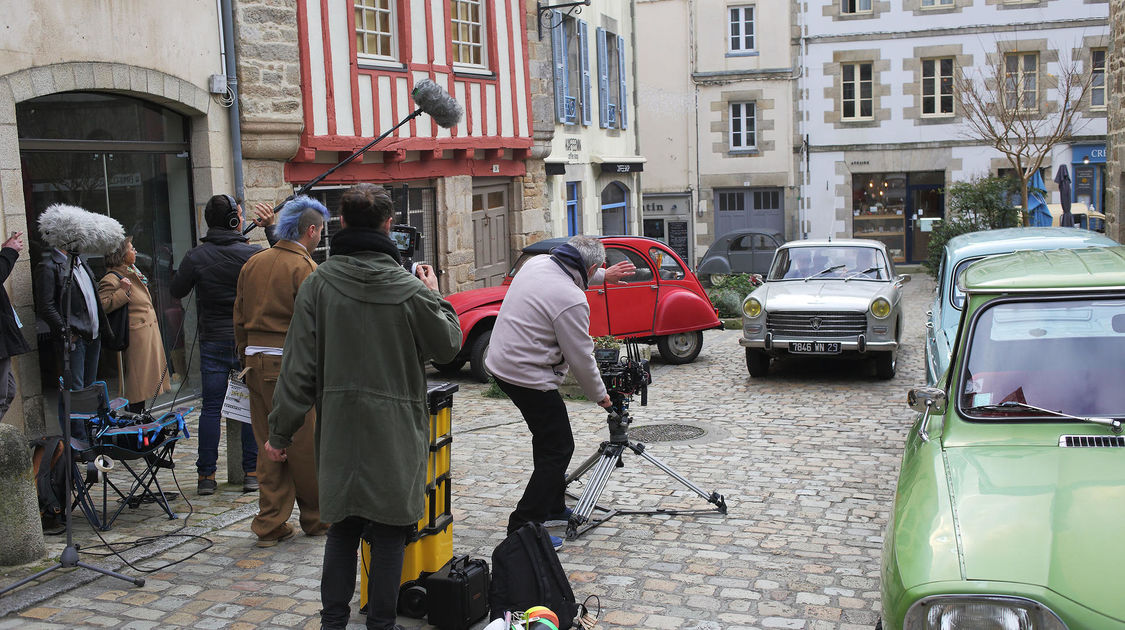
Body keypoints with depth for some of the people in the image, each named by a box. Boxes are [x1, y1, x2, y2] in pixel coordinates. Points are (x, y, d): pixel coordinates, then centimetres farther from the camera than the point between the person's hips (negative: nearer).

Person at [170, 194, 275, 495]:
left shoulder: (196, 256, -4)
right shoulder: (252, 253, -7)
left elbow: (176, 290, 6)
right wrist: (271, 229, 13)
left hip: (213, 342, 1)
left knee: (211, 408, 6)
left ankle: (206, 475, 8)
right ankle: (253, 472, 9)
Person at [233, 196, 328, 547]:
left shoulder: (253, 263, 11)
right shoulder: (304, 268, -12)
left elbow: (239, 319, 15)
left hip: (256, 362, 7)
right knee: (305, 447, 6)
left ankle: (271, 525, 15)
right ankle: (317, 518, 19)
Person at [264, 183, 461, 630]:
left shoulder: (318, 284, -6)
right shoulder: (409, 288, -11)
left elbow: (299, 367, -4)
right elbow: (448, 346, 3)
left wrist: (281, 431, 4)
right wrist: (435, 297, 17)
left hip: (339, 430, 3)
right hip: (395, 431, -2)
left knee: (342, 528, 15)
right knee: (389, 531, 8)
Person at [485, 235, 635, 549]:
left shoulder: (537, 262, 3)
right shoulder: (571, 301, -22)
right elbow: (581, 358, -13)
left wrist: (604, 277, 34)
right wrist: (600, 396, 2)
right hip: (529, 378, -10)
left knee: (548, 437, 22)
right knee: (558, 449, -4)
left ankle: (553, 507, 33)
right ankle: (524, 527, -4)